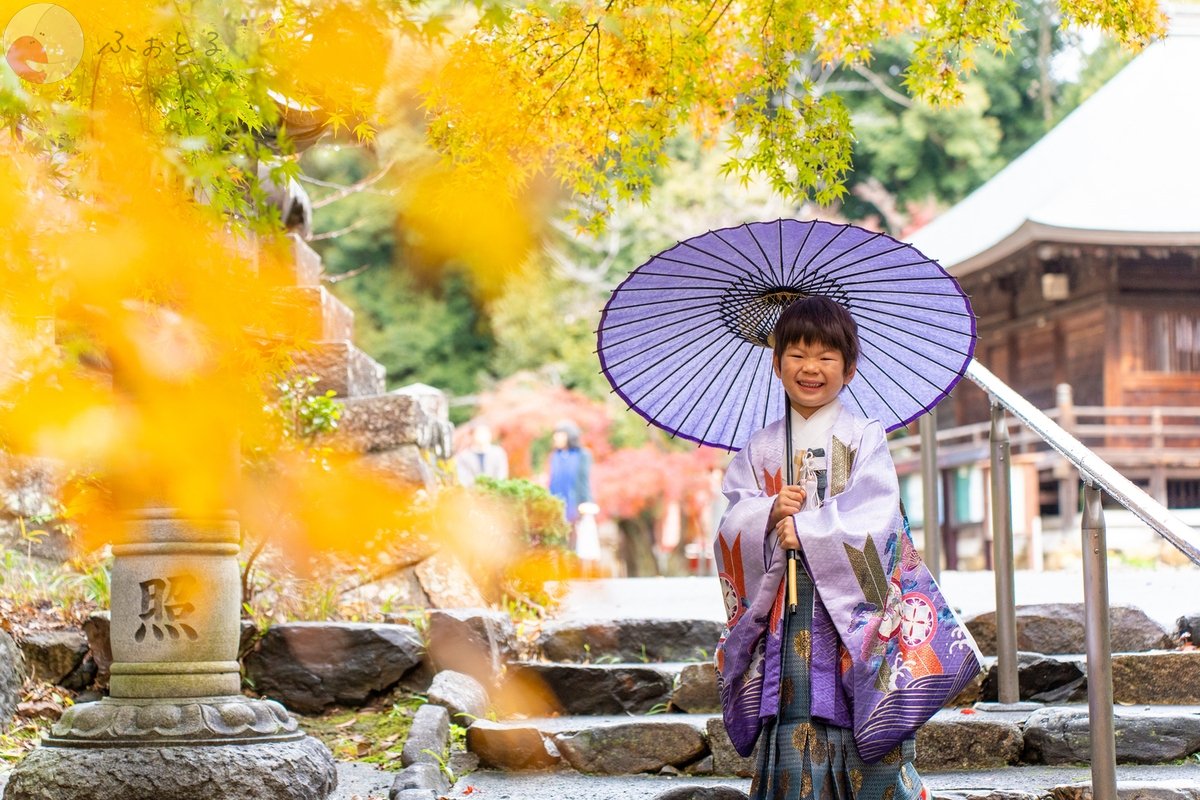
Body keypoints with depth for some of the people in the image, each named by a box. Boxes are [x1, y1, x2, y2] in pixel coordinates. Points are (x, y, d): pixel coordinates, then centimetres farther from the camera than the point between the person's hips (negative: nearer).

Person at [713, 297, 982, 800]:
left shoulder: (865, 438, 3)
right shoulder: (761, 448, 12)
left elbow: (874, 519, -9)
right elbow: (732, 527, 4)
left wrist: (804, 530, -14)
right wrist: (770, 513, -15)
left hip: (855, 613, -2)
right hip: (786, 621, 2)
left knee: (867, 743, -6)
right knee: (795, 739, -2)